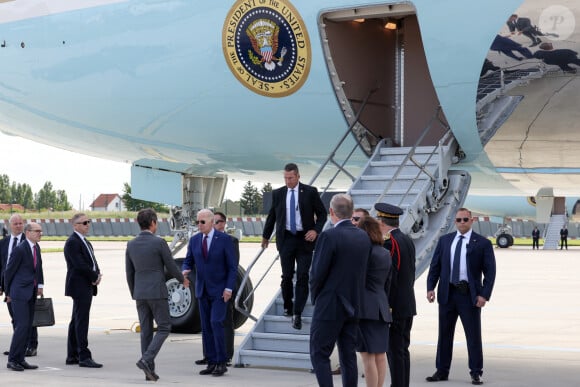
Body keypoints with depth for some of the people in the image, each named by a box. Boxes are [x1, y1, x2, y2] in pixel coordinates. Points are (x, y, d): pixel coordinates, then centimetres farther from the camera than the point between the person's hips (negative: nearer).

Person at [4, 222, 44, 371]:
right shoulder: (19, 250, -13)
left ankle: (20, 359, 13)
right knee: (22, 326, -13)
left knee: (28, 327, 8)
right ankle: (12, 360, -6)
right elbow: (9, 272, -6)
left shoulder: (37, 248, 12)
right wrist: (8, 292, 1)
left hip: (31, 293, 8)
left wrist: (40, 285, 8)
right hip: (20, 293, -8)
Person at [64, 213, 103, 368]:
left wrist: (97, 275, -4)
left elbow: (92, 262, 15)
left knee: (76, 321, 12)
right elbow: (79, 264, -21)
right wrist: (95, 277, -12)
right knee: (81, 322, -10)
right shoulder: (72, 242, -13)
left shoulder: (86, 242, 19)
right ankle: (84, 357, -10)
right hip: (80, 287, -10)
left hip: (87, 287, 10)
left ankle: (72, 356, 18)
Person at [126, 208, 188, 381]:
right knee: (164, 328, 4)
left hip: (140, 294, 5)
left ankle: (149, 370, 8)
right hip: (157, 292, -5)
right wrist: (183, 279, 15)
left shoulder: (131, 245, 5)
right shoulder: (159, 242, -11)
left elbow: (129, 273, 11)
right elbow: (171, 267, -4)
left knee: (146, 331, 9)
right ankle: (146, 360, -14)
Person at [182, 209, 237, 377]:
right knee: (206, 327, 5)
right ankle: (212, 363, 10)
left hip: (220, 290, -5)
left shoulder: (225, 239, -10)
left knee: (216, 323, -16)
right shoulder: (194, 240, 4)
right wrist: (185, 271, -15)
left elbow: (233, 266, -9)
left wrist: (229, 288, -16)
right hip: (202, 289, 5)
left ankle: (221, 363, -8)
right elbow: (188, 261, 8)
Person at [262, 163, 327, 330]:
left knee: (302, 277, -5)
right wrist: (265, 235, 25)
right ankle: (287, 306, 25)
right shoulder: (278, 194, 6)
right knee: (287, 276, 5)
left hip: (305, 239, -2)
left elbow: (322, 213, 4)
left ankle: (297, 314, -3)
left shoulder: (310, 192, -1)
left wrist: (316, 230, -11)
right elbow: (272, 215, 18)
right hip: (286, 239, 2)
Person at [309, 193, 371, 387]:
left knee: (319, 355, 1)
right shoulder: (364, 237, 5)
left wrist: (315, 297, 3)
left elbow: (317, 273, -13)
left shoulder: (329, 236, -15)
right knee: (348, 356, 11)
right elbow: (363, 271, 8)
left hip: (330, 307, -6)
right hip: (354, 306, 6)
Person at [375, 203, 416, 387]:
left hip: (395, 306, -9)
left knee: (395, 351, -5)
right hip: (408, 304, 9)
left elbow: (389, 277, -20)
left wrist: (386, 306, -17)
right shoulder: (408, 240, 12)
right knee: (403, 349, 14)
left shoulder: (389, 242, -16)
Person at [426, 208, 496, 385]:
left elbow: (490, 272, -4)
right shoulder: (444, 240, 9)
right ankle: (442, 371, 18)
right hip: (447, 293, 3)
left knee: (473, 335, 1)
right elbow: (435, 266, 9)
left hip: (470, 295, -3)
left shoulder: (483, 243, -1)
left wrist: (484, 295, -13)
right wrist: (430, 287, -4)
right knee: (444, 334, 9)